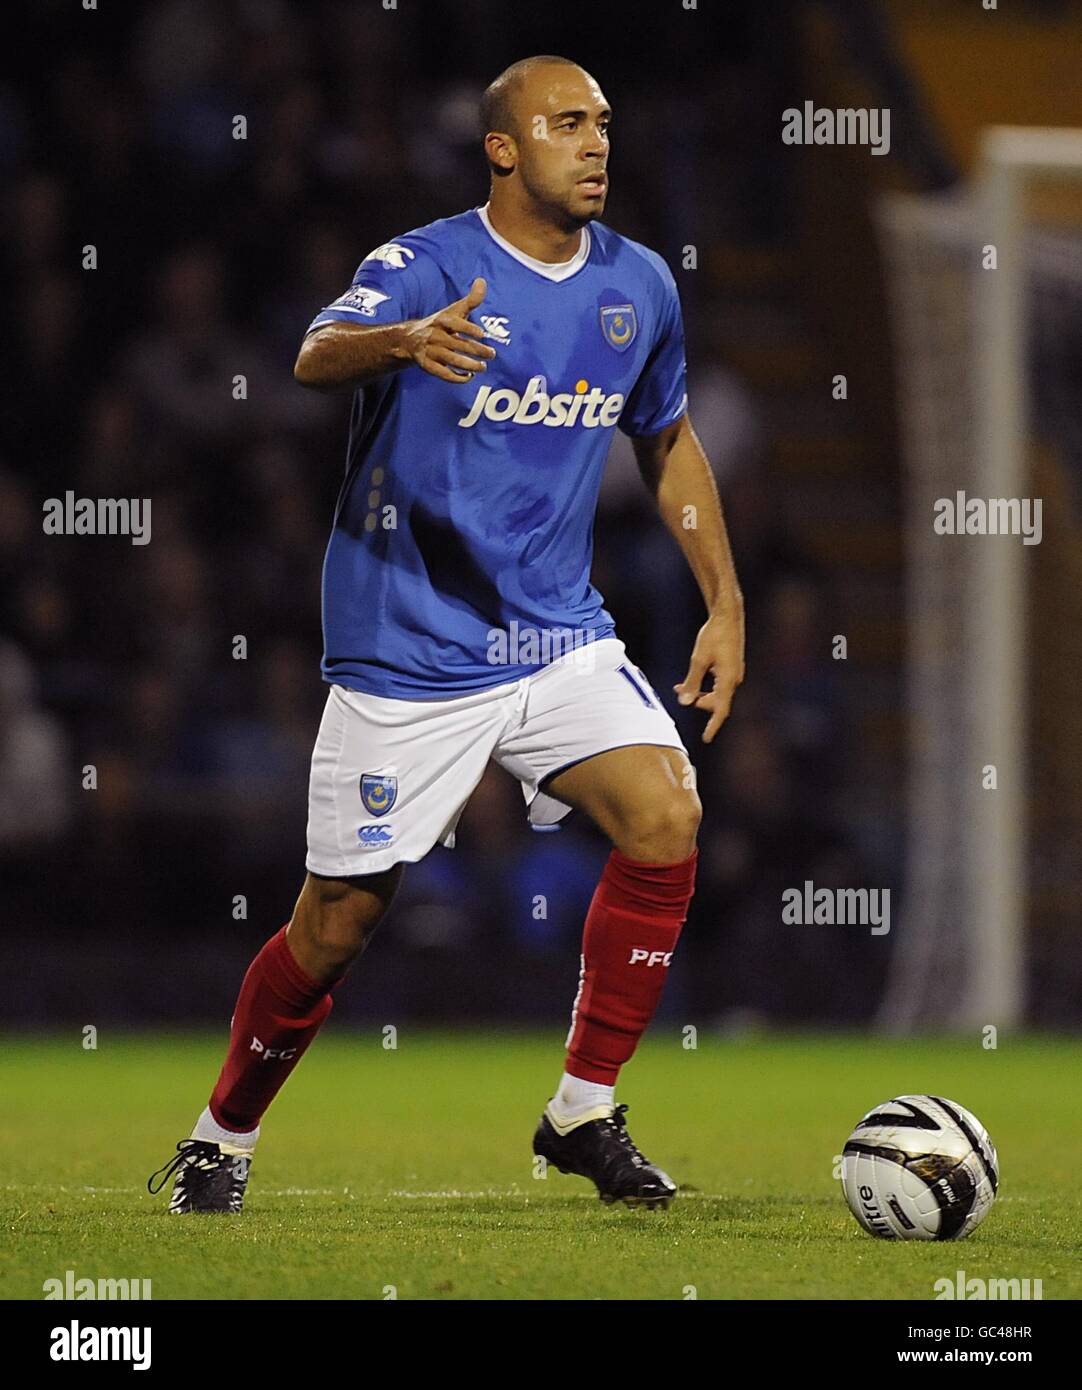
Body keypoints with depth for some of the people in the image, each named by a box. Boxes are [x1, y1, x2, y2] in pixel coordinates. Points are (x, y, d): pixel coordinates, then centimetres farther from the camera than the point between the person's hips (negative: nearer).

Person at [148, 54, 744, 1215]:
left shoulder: (639, 286, 4)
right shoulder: (423, 267, -13)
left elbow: (668, 442, 20)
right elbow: (317, 358, -33)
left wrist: (724, 605, 15)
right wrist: (403, 343, -56)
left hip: (559, 633, 5)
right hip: (406, 650, -4)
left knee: (666, 817, -18)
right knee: (340, 920, 0)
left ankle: (583, 1112, -5)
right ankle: (221, 1140, 23)